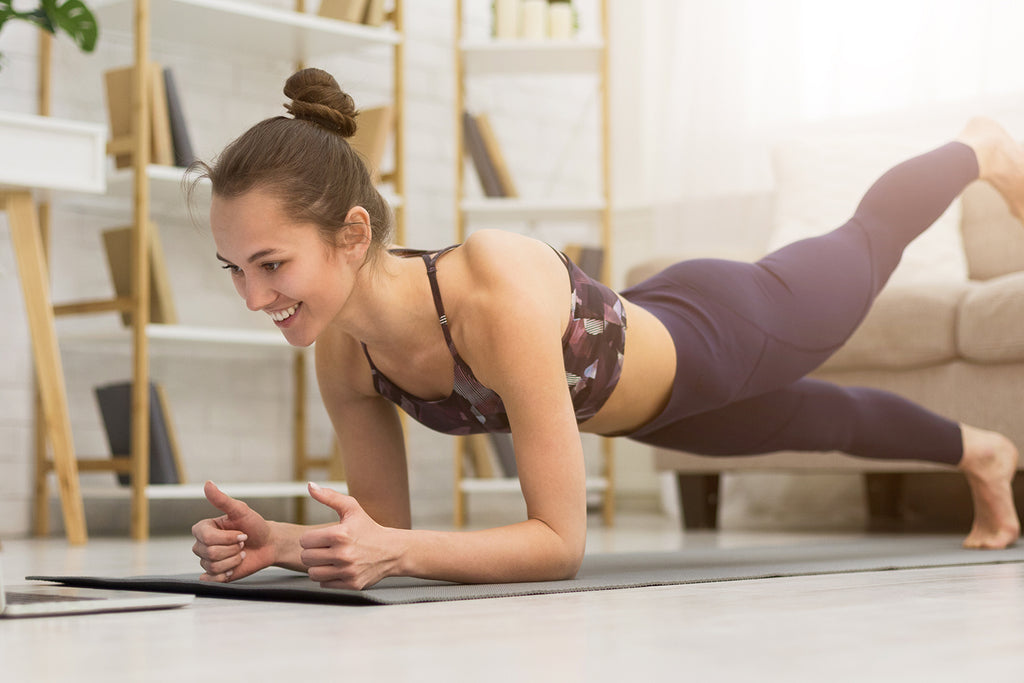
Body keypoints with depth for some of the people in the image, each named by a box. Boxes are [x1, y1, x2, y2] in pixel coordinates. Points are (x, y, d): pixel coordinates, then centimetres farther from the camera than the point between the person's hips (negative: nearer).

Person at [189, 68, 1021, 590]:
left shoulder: (499, 294, -48)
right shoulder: (343, 351, -28)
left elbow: (561, 540, -45)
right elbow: (387, 523, -15)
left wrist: (396, 554, -56)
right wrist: (281, 542, -34)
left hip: (734, 332, -5)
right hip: (650, 401, 5)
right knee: (830, 421, 35)